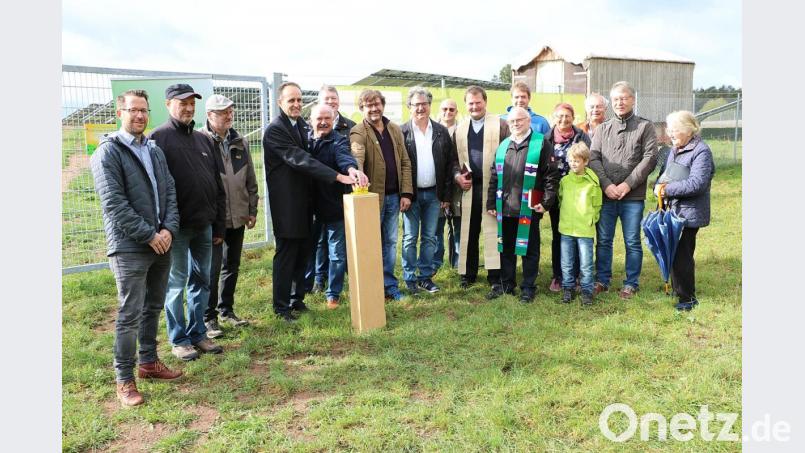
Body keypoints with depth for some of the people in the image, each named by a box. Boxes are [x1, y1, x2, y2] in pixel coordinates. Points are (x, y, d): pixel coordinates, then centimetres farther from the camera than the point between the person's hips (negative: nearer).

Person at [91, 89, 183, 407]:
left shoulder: (155, 150, 13)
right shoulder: (108, 152, -7)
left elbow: (170, 192, 9)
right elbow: (114, 203, -15)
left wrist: (169, 229, -6)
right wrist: (149, 235, -16)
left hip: (161, 244, 7)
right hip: (129, 248, -6)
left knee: (153, 308, 16)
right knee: (130, 315, -2)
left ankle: (148, 362, 31)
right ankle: (124, 379, 10)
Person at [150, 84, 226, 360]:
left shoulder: (203, 139, 13)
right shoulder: (159, 138, -5)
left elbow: (218, 185, 14)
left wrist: (219, 225, 12)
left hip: (204, 224, 6)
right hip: (177, 226, -6)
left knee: (202, 280, 12)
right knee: (176, 283, 4)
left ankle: (198, 333, 24)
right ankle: (179, 340, 15)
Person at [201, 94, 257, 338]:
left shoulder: (240, 142, 10)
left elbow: (250, 179, 14)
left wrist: (252, 209, 11)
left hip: (237, 216, 6)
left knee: (232, 266, 15)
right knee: (212, 268, -1)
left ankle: (226, 309, 30)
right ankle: (209, 317, 12)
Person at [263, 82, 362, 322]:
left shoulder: (303, 124, 9)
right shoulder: (275, 129, -16)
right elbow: (300, 159, -25)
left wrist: (350, 169, -12)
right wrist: (338, 176, -31)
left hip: (304, 200, 8)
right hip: (287, 203, -8)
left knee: (303, 251, 14)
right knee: (286, 254, 1)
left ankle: (296, 298, 29)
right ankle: (281, 307, 14)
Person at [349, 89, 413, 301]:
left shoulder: (395, 130, 9)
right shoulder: (358, 132, -8)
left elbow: (405, 162, 10)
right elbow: (357, 156, -28)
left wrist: (406, 193, 1)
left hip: (394, 196, 5)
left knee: (390, 242, 13)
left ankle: (389, 285, 24)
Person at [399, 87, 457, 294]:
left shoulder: (441, 132, 4)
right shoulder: (402, 132, -4)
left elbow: (450, 163, 5)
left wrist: (447, 194, 1)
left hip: (434, 193, 3)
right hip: (411, 194, -2)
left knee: (430, 238, 10)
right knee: (410, 238, 6)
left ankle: (426, 276, 22)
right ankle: (410, 278, 16)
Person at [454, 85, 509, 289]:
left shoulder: (500, 125, 0)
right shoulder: (460, 129, 12)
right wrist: (457, 176, -1)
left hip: (494, 187, -3)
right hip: (469, 188, 4)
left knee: (493, 231, 1)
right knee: (469, 232, 9)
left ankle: (495, 274, 10)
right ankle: (468, 273, 21)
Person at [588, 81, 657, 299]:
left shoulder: (645, 126, 3)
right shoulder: (602, 129, 11)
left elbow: (650, 158, -5)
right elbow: (593, 158, 2)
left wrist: (628, 184, -13)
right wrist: (606, 184, -11)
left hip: (633, 196, -2)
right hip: (605, 195, 2)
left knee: (632, 242, 6)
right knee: (603, 240, 9)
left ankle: (631, 283, 18)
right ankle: (602, 280, 22)